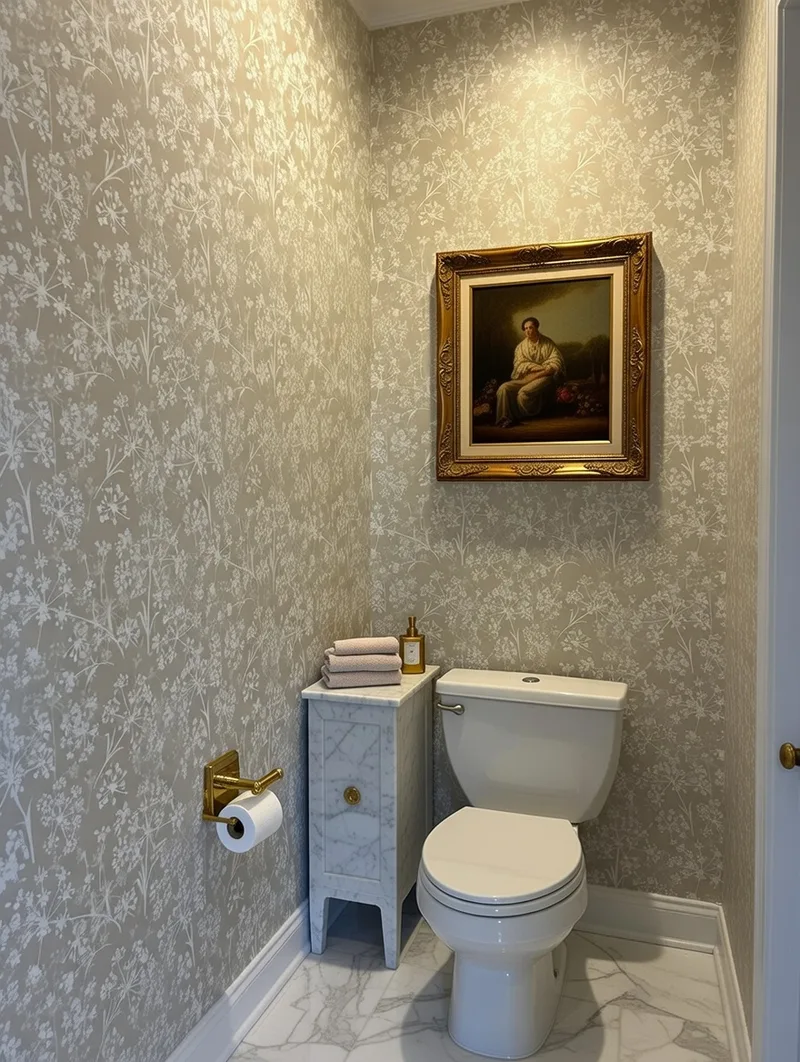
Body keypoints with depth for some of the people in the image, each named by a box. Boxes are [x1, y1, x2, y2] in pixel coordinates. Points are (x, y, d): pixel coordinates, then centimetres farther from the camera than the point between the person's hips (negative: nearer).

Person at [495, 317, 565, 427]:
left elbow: (556, 364, -8)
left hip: (544, 377, -4)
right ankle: (505, 418, -23)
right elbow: (519, 365, -3)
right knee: (503, 388, -23)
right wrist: (542, 367, -16)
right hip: (524, 378, 4)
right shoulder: (521, 346, 13)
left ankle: (521, 418, -11)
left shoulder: (548, 343, 3)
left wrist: (537, 374, -20)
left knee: (524, 393, -33)